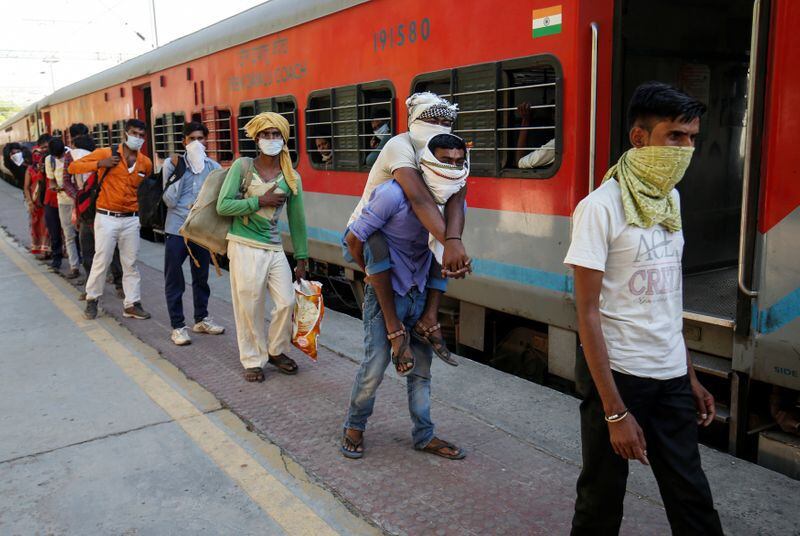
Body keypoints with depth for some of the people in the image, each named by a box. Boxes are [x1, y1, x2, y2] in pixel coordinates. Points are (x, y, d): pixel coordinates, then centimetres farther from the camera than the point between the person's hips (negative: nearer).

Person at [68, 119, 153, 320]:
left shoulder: (146, 163, 5)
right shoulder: (106, 153, -5)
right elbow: (73, 167, -4)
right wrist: (100, 164, -16)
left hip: (131, 219, 3)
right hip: (106, 218, -3)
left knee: (130, 263, 7)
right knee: (101, 261, 2)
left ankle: (132, 304, 14)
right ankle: (92, 300, 20)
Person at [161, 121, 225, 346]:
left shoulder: (214, 167, 3)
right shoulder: (171, 164, -3)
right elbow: (170, 201, -9)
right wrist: (178, 172, -15)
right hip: (177, 230, -2)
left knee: (201, 277, 15)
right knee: (174, 280, 2)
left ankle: (201, 319, 30)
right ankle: (178, 326, 12)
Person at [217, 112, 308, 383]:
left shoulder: (292, 177, 6)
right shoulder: (242, 167, -3)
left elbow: (297, 220, 10)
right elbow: (222, 206, -8)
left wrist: (301, 259, 11)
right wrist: (260, 201, -14)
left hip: (275, 248, 3)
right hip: (244, 246, -3)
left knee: (287, 302, 1)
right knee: (249, 307, 2)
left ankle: (276, 350, 26)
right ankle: (253, 359, 21)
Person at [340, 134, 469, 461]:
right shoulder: (394, 195, -23)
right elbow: (354, 240, -14)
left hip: (419, 295, 6)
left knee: (421, 367, 12)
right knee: (375, 366, -2)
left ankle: (424, 436, 27)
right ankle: (354, 427, 23)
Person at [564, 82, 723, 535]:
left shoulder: (671, 198, 6)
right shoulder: (602, 207, -15)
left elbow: (669, 297, 13)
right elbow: (588, 313, -16)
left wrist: (690, 376, 13)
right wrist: (615, 411, -18)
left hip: (671, 377, 6)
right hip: (617, 374, -6)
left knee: (692, 498, 13)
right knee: (603, 498, 9)